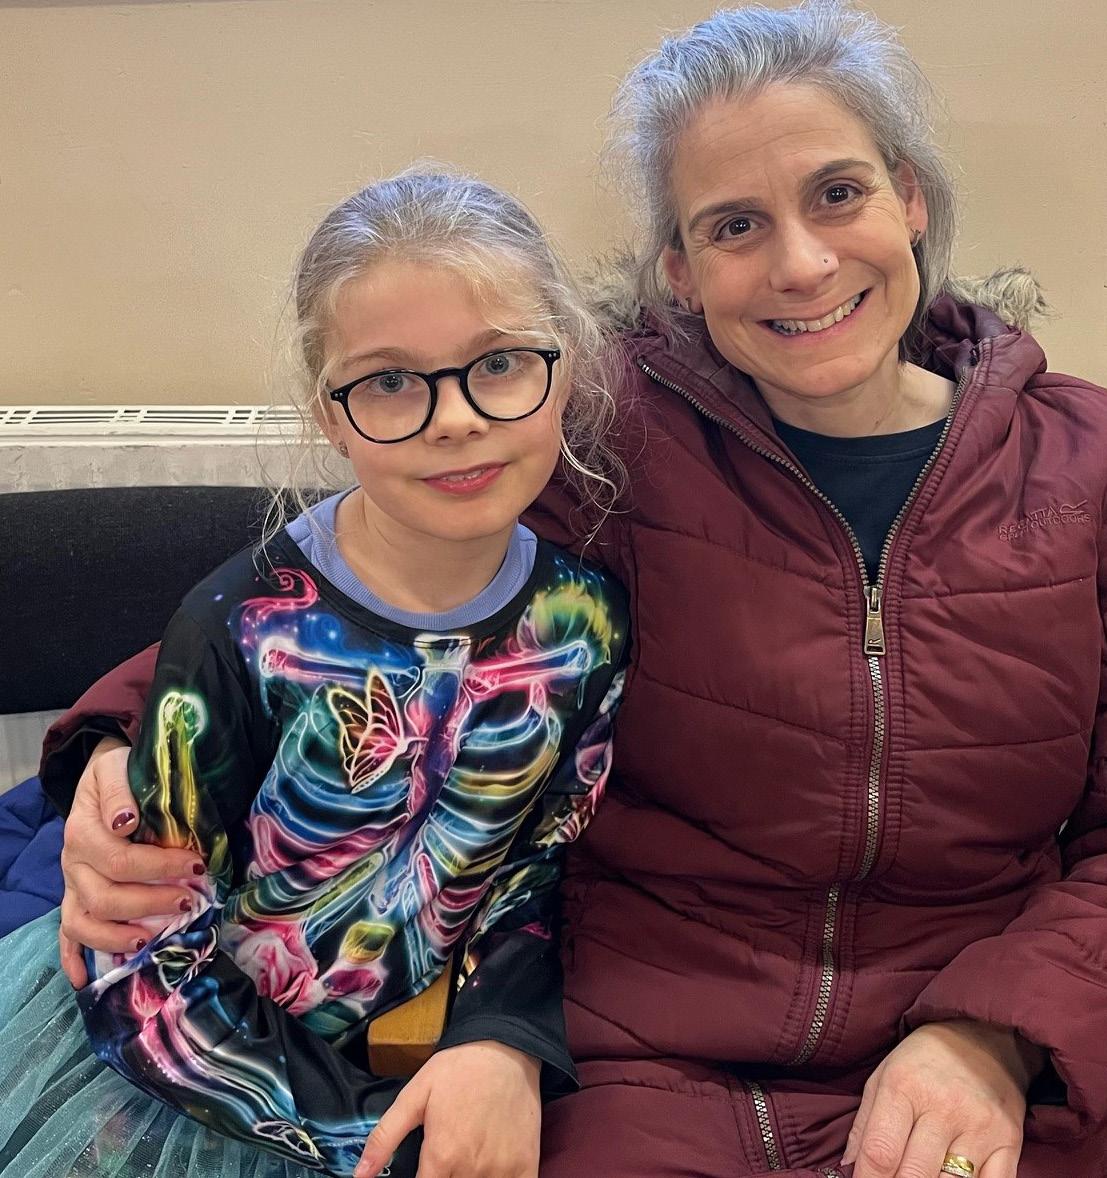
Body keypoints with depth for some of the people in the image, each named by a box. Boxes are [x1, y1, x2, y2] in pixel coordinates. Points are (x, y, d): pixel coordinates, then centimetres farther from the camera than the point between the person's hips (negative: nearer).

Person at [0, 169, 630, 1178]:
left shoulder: (586, 616, -11)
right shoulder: (243, 629, -21)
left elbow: (550, 867, 1)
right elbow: (144, 964, -16)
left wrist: (505, 1041, -17)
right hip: (215, 1081, -3)